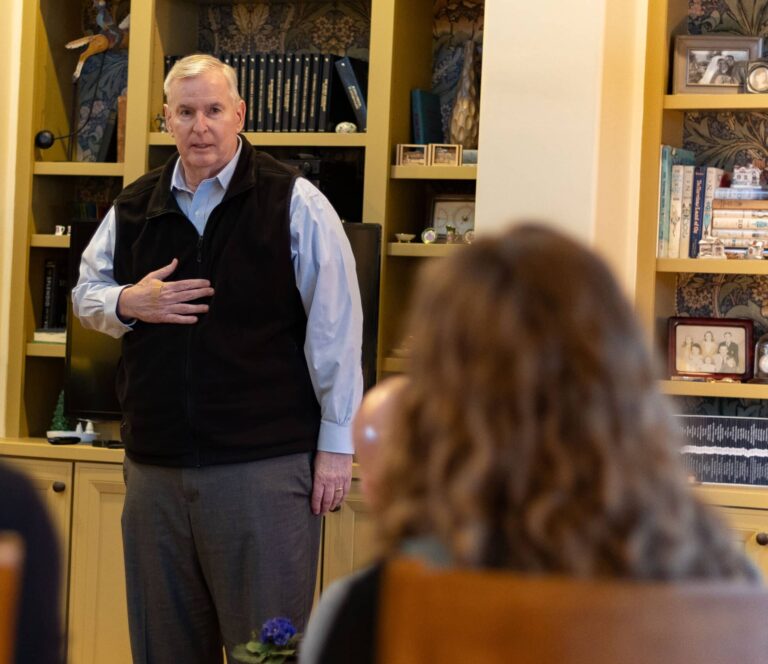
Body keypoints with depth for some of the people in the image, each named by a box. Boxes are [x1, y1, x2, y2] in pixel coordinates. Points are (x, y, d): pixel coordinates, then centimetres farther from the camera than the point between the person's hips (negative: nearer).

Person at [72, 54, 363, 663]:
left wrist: (336, 443, -5)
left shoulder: (294, 203, -4)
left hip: (265, 463, -5)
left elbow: (335, 328, -4)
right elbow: (86, 293, 20)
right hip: (155, 466, 5)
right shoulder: (134, 207, 11)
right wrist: (127, 303, -4)